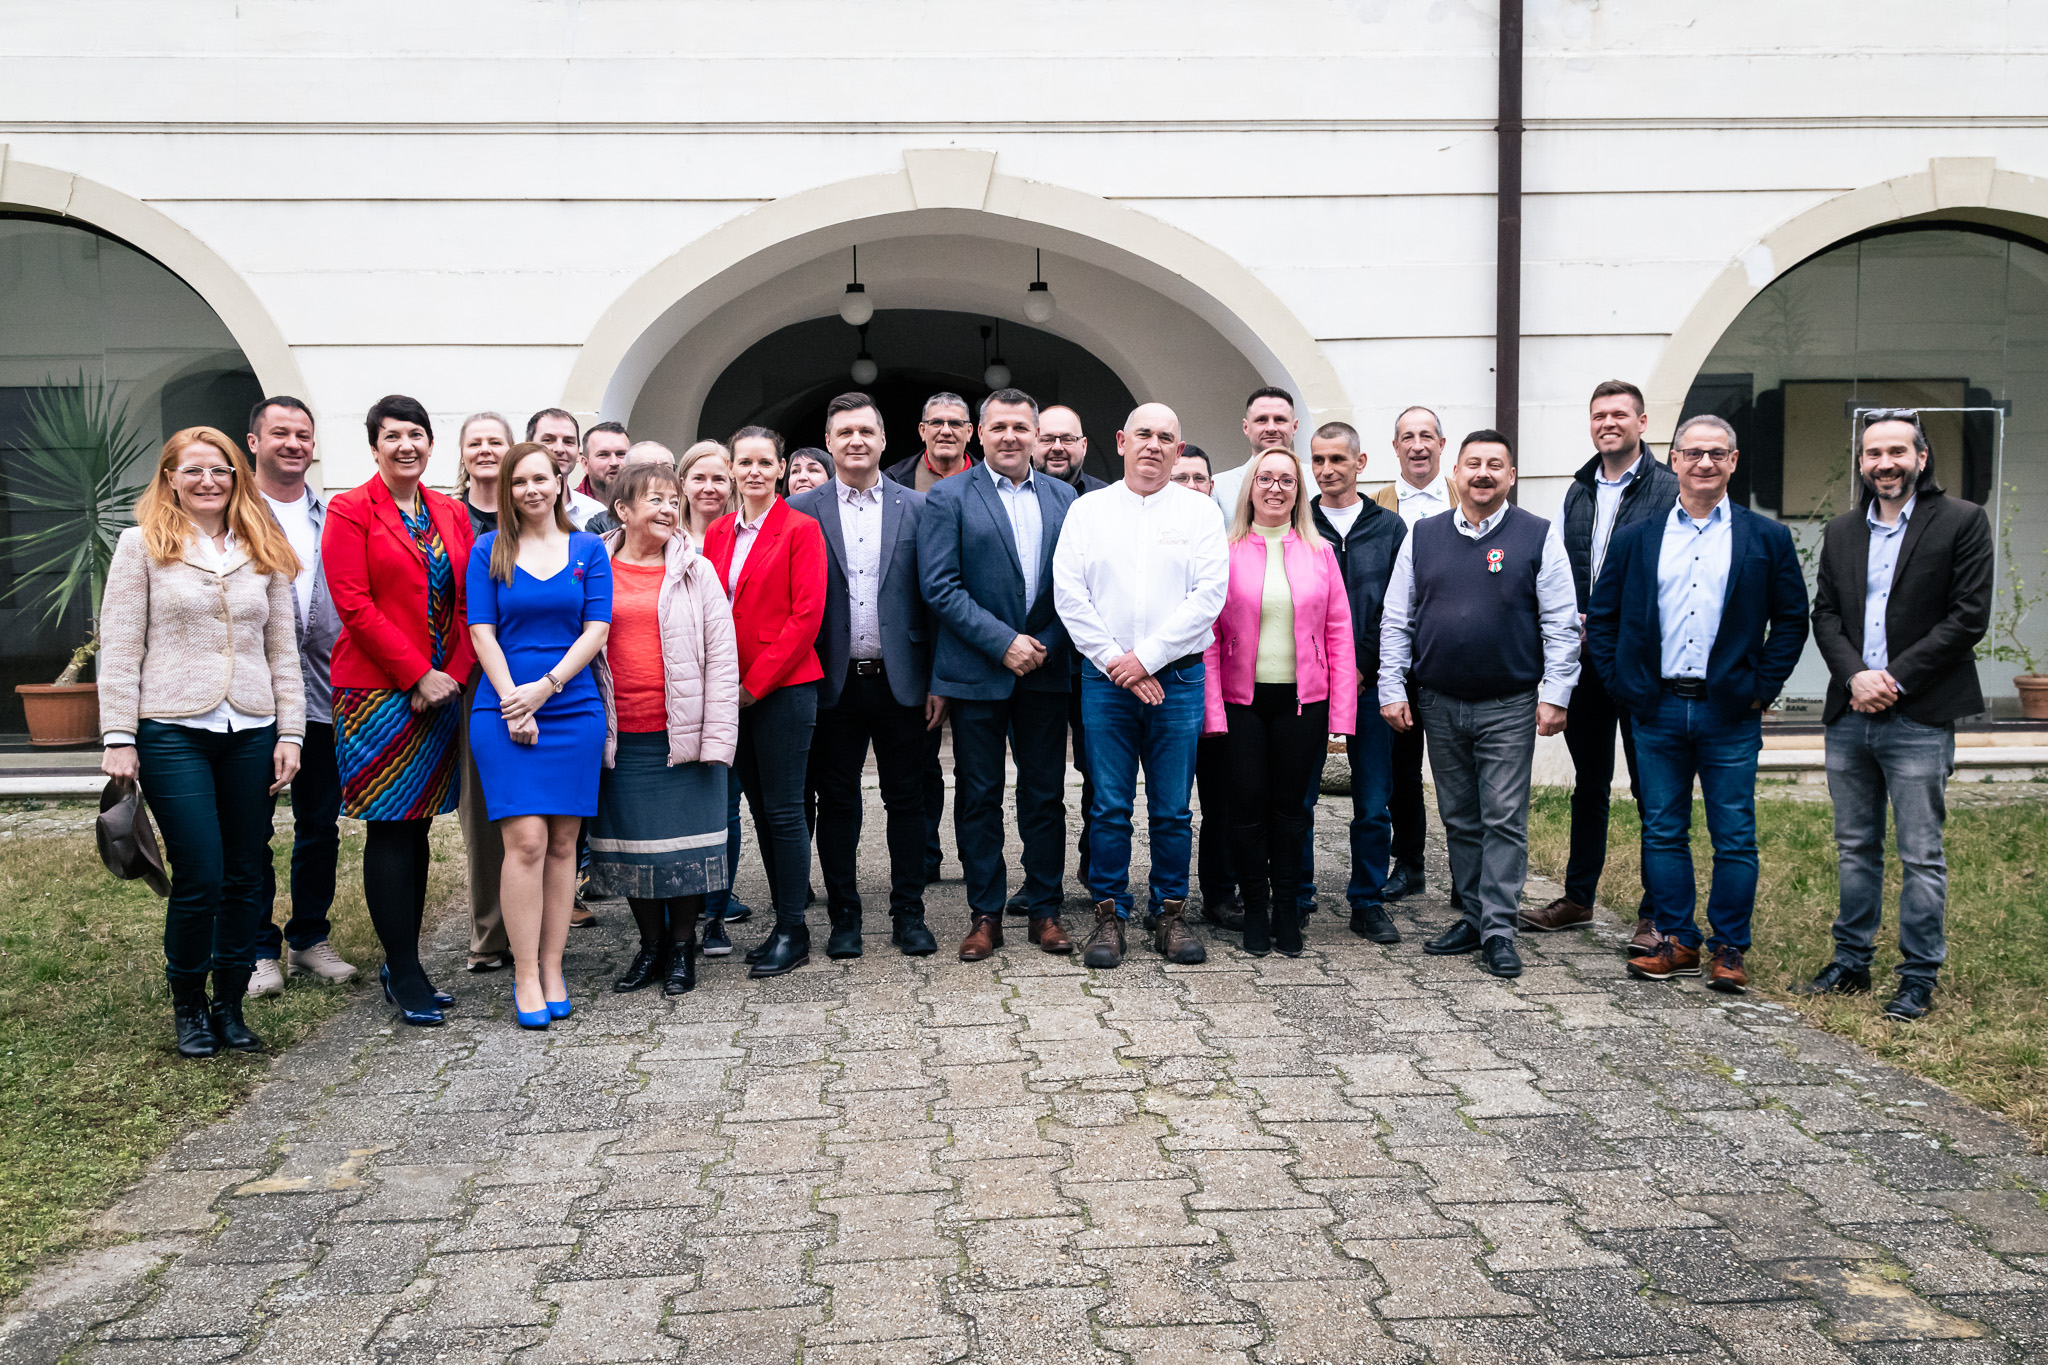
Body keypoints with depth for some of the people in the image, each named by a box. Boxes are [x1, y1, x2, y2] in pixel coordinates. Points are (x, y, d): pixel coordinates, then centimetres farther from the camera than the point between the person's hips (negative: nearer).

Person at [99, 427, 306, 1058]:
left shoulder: (265, 552, 13)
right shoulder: (141, 545, 4)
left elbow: (283, 651, 13)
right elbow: (119, 650, 0)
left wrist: (289, 733, 6)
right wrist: (118, 738, -5)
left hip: (251, 733, 3)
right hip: (173, 732, -3)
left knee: (245, 877, 5)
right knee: (199, 879, -5)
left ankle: (230, 1004, 19)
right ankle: (188, 1005, 16)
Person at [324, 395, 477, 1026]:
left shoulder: (451, 514, 13)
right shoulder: (351, 510, -2)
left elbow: (469, 603, 10)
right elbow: (354, 604, -10)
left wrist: (453, 674, -4)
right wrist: (418, 674, -12)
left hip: (440, 692, 5)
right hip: (378, 693, -5)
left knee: (417, 826, 9)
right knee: (390, 832, -2)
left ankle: (403, 961, 18)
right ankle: (405, 976, 4)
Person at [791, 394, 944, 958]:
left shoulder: (917, 507, 4)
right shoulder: (801, 510, 3)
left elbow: (934, 598, 3)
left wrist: (939, 681, -1)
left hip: (900, 680, 0)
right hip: (833, 681, 0)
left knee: (906, 800, 7)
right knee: (836, 802, 8)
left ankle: (908, 914, 19)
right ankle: (843, 917, 19)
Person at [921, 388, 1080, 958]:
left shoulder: (1063, 498, 9)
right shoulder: (948, 498, -2)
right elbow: (940, 586, -9)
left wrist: (1047, 643, -7)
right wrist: (1003, 642, -15)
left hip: (1045, 670, 3)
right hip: (977, 672, -3)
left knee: (1045, 795, 8)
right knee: (979, 797, 5)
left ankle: (1045, 911, 20)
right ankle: (985, 915, 16)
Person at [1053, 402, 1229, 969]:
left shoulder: (1200, 511, 6)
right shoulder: (1088, 510, 8)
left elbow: (1209, 594, -4)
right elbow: (1069, 594, 1)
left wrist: (1146, 657, -11)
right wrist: (1114, 660, -8)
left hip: (1177, 677, 0)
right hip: (1105, 676, 0)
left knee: (1172, 809, 4)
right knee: (1109, 806, 2)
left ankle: (1170, 914, 15)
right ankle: (1109, 916, 12)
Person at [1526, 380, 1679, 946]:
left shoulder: (1669, 490, -6)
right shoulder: (1578, 491, 13)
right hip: (1584, 660, 6)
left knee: (1652, 789, 0)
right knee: (1589, 783, 15)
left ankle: (1656, 915, 8)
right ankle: (1578, 897, 26)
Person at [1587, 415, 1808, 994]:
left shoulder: (1767, 538, 4)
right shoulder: (1636, 538, 7)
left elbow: (1792, 620, 6)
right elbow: (1602, 616, 10)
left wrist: (1762, 687, -2)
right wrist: (1621, 683, 2)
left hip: (1730, 713, -1)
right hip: (1657, 711, 2)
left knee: (1734, 838, 3)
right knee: (1662, 833, 8)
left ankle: (1728, 951, 14)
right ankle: (1677, 942, 19)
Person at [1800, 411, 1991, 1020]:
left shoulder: (1962, 522, -1)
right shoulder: (1841, 532, 13)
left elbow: (1968, 615, -7)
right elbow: (1825, 614, 9)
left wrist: (1896, 678, -12)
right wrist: (1855, 676, -8)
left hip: (1919, 718, -5)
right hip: (1849, 717, 5)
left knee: (1921, 856, 0)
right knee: (1856, 848, 14)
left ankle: (1919, 978, 11)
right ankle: (1851, 963, 24)